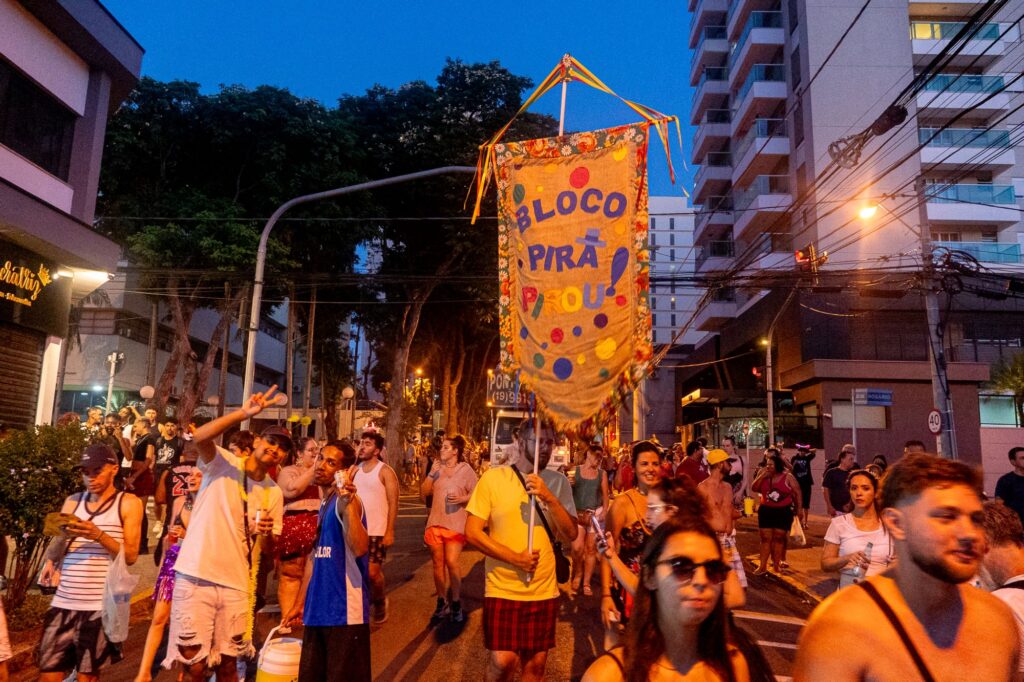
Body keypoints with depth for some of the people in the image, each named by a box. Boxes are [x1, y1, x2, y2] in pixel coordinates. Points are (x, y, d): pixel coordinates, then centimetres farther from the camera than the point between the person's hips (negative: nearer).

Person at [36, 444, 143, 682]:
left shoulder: (128, 503, 0)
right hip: (63, 602, 4)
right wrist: (60, 535, -12)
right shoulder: (73, 501, 12)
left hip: (101, 605, -4)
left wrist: (98, 535, -17)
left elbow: (130, 556, -5)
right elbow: (53, 553, 10)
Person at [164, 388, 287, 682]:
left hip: (236, 584, 4)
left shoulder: (274, 493, 8)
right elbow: (200, 437, -25)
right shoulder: (222, 462, -3)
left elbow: (267, 549, 10)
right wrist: (243, 413, -34)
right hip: (196, 576, -4)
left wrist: (267, 533, -13)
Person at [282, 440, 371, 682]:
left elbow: (360, 548, -28)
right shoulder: (323, 504, 14)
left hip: (344, 610, -9)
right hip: (318, 609, 9)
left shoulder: (345, 501, -12)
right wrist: (300, 603, 20)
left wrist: (348, 501, -35)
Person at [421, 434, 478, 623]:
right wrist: (431, 474, -8)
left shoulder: (465, 469, -4)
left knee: (451, 562, -11)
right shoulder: (437, 469, 9)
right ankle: (442, 603, 21)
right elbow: (423, 493, 6)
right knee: (438, 563, 8)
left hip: (455, 523, -5)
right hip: (435, 522, 5)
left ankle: (456, 603, 5)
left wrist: (462, 498, -20)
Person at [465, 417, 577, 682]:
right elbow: (473, 532, -10)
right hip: (502, 589, -3)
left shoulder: (559, 482, 2)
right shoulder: (493, 478, -8)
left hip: (544, 590, 3)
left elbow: (570, 535, -5)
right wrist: (515, 558, -16)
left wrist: (549, 497, -19)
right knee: (503, 660, -7)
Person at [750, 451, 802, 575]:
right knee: (765, 538, 2)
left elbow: (797, 492, -2)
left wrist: (799, 509, -4)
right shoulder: (763, 475, 3)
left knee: (779, 538, 6)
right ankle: (763, 566, 4)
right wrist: (762, 476, -14)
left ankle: (777, 564, 18)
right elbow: (753, 488, -4)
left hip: (783, 511, -2)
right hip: (766, 511, 2)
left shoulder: (787, 477, -6)